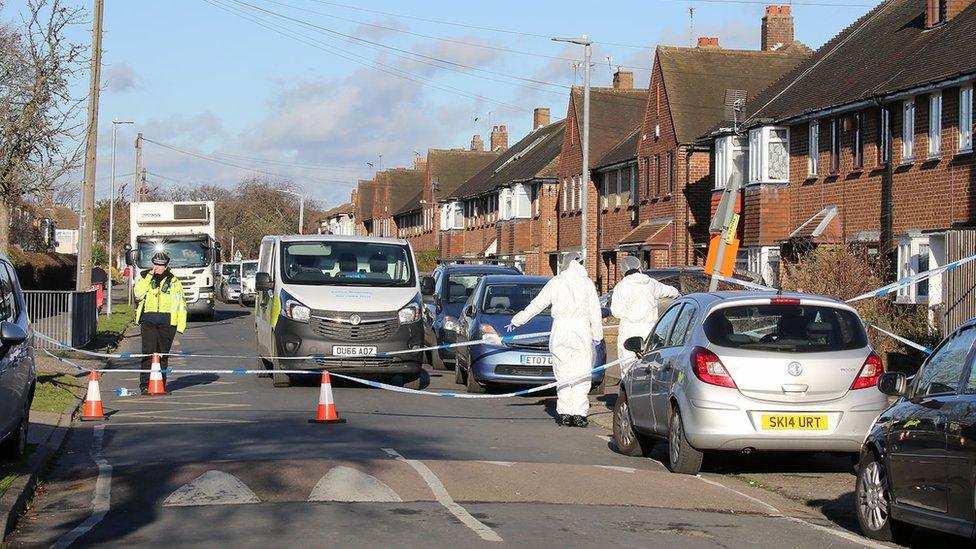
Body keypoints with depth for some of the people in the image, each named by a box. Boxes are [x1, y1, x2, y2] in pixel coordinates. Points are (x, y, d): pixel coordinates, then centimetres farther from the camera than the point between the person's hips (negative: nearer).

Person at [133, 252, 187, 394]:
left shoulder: (173, 281, 8)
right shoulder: (146, 278, 10)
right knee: (148, 352, -11)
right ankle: (145, 384, -14)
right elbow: (138, 294, -8)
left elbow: (180, 304, 9)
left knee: (163, 353, 8)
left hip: (167, 323, 1)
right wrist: (149, 276, -11)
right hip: (149, 320, -1)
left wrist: (181, 325, 1)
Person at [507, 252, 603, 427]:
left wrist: (516, 321, 26)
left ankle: (564, 414, 2)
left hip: (560, 330, 1)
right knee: (581, 374, 1)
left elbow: (536, 305, 16)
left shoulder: (555, 282, 10)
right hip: (582, 330, -1)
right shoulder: (587, 282, 8)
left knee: (563, 374, 6)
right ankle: (579, 414, -4)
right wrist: (597, 335, 12)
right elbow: (595, 312, 7)